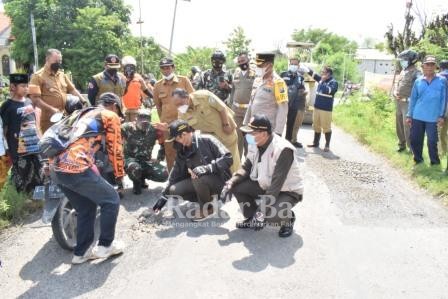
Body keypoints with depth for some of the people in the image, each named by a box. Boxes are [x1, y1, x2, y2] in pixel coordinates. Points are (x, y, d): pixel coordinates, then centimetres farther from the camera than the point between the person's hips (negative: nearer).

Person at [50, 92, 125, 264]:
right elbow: (114, 149, 6)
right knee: (111, 200, 9)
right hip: (76, 168, -8)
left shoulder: (85, 115, 31)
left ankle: (81, 252, 28)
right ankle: (105, 246, 16)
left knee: (86, 208, 23)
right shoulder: (110, 116, 8)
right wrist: (119, 175, 18)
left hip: (56, 168, 9)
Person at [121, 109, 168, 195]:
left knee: (164, 175, -17)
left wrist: (160, 158, 5)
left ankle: (142, 176, 14)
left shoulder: (154, 129, -4)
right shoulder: (127, 128, -13)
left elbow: (164, 143, 9)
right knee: (135, 169, -41)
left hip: (146, 161, 4)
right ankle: (136, 183, -1)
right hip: (130, 159, -4)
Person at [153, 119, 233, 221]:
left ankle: (207, 207, -9)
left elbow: (227, 158, -23)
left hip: (219, 179, -7)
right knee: (174, 190, -13)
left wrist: (207, 168, -35)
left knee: (198, 178, -36)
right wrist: (164, 196, 8)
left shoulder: (207, 140, -18)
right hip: (199, 182, 7)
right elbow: (176, 173, 9)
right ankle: (208, 199, 3)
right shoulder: (182, 151, 3)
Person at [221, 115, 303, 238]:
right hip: (265, 185, 7)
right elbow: (246, 168, 0)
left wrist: (262, 210, -35)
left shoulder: (283, 149, -30)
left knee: (270, 215, -33)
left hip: (288, 191, -7)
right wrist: (230, 183, -19)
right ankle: (252, 218, 10)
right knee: (236, 187, -11)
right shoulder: (254, 145, -8)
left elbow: (276, 184, -33)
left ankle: (287, 219, 4)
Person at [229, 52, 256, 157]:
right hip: (236, 109, 5)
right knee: (237, 134, 11)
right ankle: (237, 158, 22)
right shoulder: (236, 73, 10)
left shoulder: (255, 73, -6)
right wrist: (231, 105, 12)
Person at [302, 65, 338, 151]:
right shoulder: (321, 79, 10)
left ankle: (327, 145, 7)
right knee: (316, 126, 15)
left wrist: (322, 82, -19)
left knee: (326, 127, -2)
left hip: (326, 109, -7)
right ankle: (315, 142, 26)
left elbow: (329, 90, -26)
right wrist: (304, 67, 15)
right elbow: (312, 73, 16)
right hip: (317, 107, 7)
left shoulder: (333, 82, -10)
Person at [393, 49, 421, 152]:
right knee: (399, 124, 15)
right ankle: (402, 144, 28)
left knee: (407, 125, -9)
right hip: (398, 102, 8)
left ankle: (412, 147, 0)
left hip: (408, 103, -8)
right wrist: (395, 93, 2)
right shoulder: (403, 71, 15)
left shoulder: (416, 73, -11)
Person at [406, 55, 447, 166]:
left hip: (433, 118, -2)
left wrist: (441, 116, -5)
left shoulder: (442, 81, 1)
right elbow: (413, 99, 10)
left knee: (432, 141, 2)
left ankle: (435, 162, 19)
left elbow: (443, 99, 1)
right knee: (414, 140, 6)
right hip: (417, 117, 2)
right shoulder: (418, 81, 7)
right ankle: (418, 159, 25)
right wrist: (409, 115, 7)